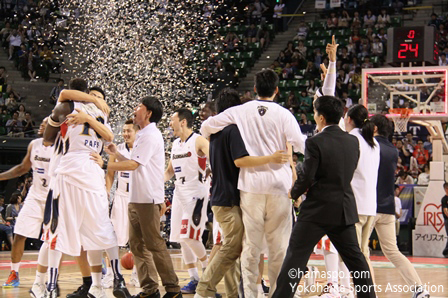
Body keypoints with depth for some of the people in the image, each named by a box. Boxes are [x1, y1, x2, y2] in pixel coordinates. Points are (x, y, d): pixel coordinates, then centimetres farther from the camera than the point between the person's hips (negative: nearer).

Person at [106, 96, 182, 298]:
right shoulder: (143, 135, 19)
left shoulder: (151, 136, -12)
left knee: (154, 244, -8)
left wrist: (105, 165, -16)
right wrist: (116, 154, 15)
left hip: (148, 199, -10)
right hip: (136, 198, 10)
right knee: (137, 244, 8)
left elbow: (134, 164, -18)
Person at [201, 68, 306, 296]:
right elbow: (300, 146, -8)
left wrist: (209, 138, 27)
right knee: (279, 244, 6)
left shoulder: (240, 112, 2)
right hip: (279, 184, -1)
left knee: (251, 244, 5)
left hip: (250, 185, 1)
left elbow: (206, 127, 5)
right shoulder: (284, 115, -3)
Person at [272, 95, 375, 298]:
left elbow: (306, 176, -13)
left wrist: (294, 193, 5)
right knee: (354, 256, 16)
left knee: (296, 255, -3)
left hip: (318, 209, -6)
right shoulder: (353, 141, 4)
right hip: (345, 209, 6)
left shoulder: (315, 142, -14)